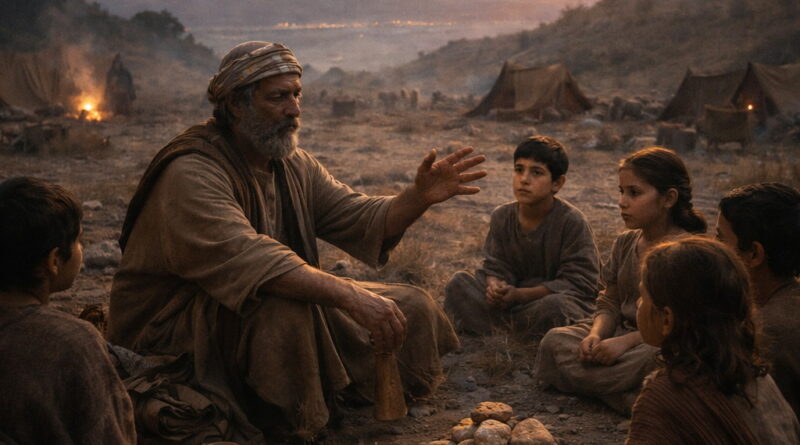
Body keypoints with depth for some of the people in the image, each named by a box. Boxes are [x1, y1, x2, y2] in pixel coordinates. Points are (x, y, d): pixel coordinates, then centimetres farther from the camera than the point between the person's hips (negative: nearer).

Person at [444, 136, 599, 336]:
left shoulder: (571, 221, -14)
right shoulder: (502, 216, 1)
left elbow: (578, 282, -18)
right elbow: (496, 267, 1)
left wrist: (520, 294, -25)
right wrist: (495, 287, -26)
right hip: (512, 299, 4)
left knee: (555, 305, -39)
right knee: (459, 282, -12)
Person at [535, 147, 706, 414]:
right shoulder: (625, 244, 10)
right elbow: (610, 302, 11)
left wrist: (626, 341, -24)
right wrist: (596, 334, -11)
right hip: (621, 331, 8)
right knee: (556, 340, -15)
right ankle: (628, 395, -18)